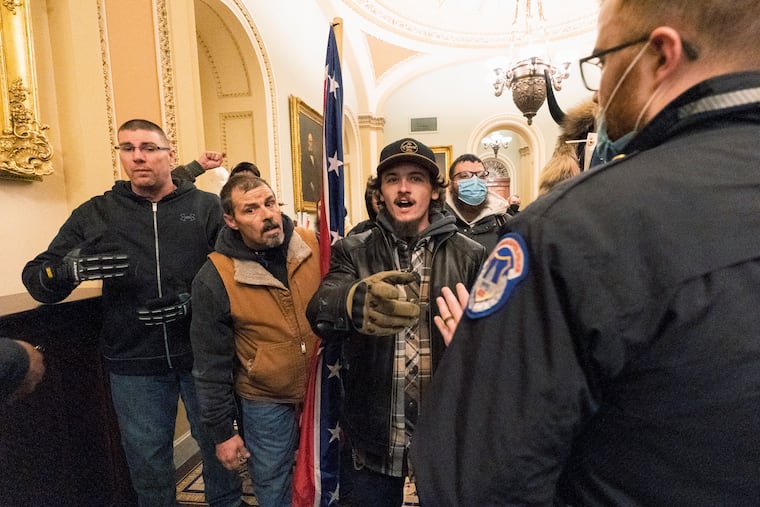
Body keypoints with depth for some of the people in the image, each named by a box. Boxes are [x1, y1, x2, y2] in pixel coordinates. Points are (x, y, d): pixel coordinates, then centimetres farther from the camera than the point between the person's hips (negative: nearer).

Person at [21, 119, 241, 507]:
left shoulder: (207, 208, -2)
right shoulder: (94, 214, 4)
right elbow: (36, 279, 3)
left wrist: (192, 301, -24)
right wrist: (71, 266, -19)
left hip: (204, 355, -1)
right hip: (133, 362, 2)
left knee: (220, 444, 17)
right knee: (147, 459, 18)